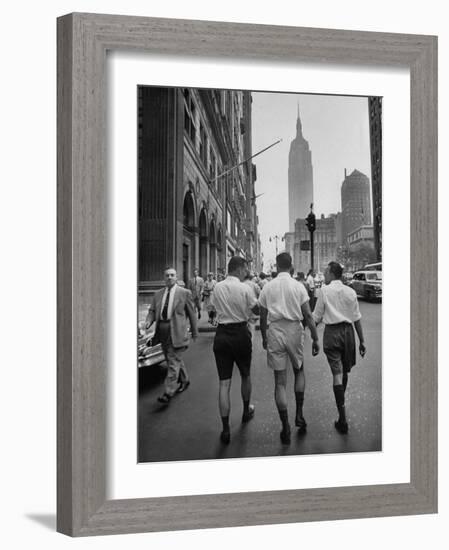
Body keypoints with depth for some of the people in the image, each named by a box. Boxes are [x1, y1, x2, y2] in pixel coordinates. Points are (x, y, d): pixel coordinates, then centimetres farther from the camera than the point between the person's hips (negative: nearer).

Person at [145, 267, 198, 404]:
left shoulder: (185, 293, 0)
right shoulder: (158, 294, 12)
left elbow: (191, 314, 3)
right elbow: (152, 311, 10)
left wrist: (194, 332, 5)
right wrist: (148, 321, -11)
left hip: (176, 331, -6)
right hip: (162, 330, 6)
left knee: (173, 361, -9)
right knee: (172, 359, 17)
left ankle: (168, 393, -10)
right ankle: (184, 381, 39)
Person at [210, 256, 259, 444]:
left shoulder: (217, 288, 1)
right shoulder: (244, 288, -10)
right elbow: (257, 310, -3)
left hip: (221, 334, 2)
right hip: (240, 333, -2)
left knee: (224, 382, 2)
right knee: (245, 375, 22)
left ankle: (225, 429, -1)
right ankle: (246, 411, 42)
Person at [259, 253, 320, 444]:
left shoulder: (267, 287, 2)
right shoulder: (298, 286, -2)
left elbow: (262, 317, 6)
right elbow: (308, 315, -4)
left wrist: (264, 337, 18)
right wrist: (315, 338, 1)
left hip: (275, 331, 0)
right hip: (294, 330, 0)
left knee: (280, 381, 4)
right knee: (299, 372, 23)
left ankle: (286, 428, 5)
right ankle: (299, 414, 15)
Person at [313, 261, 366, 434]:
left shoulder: (324, 290, -4)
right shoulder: (350, 291, 4)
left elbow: (317, 317, -1)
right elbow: (357, 318, 6)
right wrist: (361, 341, 11)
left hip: (332, 332, -3)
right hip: (348, 331, 3)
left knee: (337, 373, -5)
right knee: (345, 372, 17)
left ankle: (342, 419, -8)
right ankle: (341, 405, 35)